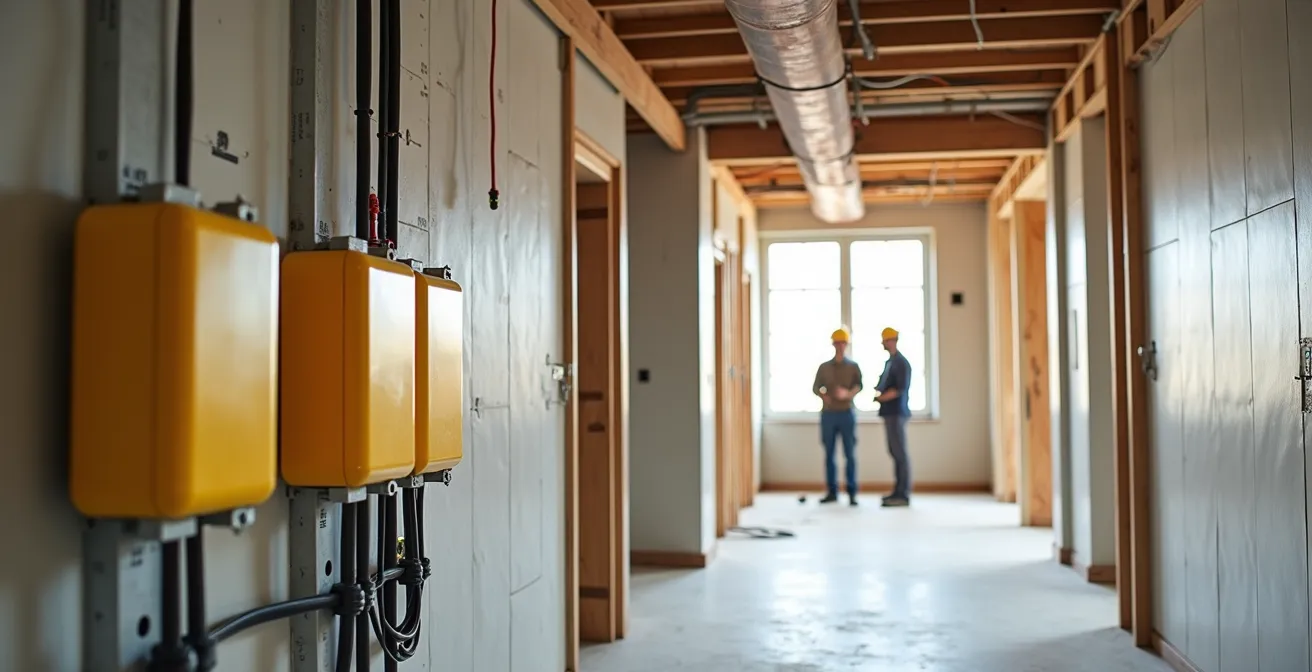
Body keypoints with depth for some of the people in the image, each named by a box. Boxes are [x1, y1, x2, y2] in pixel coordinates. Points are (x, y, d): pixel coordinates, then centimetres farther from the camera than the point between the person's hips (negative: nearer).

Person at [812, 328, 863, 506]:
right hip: (828, 414, 2)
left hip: (846, 413, -2)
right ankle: (832, 492, 9)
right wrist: (823, 395, -14)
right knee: (829, 454, 4)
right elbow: (815, 388, 9)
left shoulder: (853, 366, 6)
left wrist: (848, 393, -30)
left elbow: (859, 386, -9)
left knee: (850, 454, -4)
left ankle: (852, 493, -2)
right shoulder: (824, 367, 11)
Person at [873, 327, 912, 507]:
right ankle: (898, 492, 15)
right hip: (889, 412, 9)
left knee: (900, 453, -9)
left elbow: (901, 388, -18)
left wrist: (881, 397, -17)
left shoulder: (901, 362, -10)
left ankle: (904, 495, -9)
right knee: (895, 452, 11)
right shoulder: (889, 362, 18)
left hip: (897, 412, -9)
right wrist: (877, 392, 2)